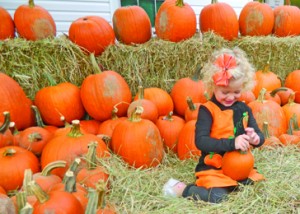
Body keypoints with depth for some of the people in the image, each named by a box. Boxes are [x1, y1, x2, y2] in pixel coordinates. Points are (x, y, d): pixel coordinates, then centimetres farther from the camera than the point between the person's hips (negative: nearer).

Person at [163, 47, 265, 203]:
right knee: (217, 197, -26)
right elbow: (200, 141, -21)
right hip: (213, 168, -6)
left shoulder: (243, 109, 6)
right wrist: (232, 143, -31)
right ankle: (180, 188, -3)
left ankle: (230, 184, 13)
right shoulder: (207, 110, -11)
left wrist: (255, 139, -17)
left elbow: (260, 136, 8)